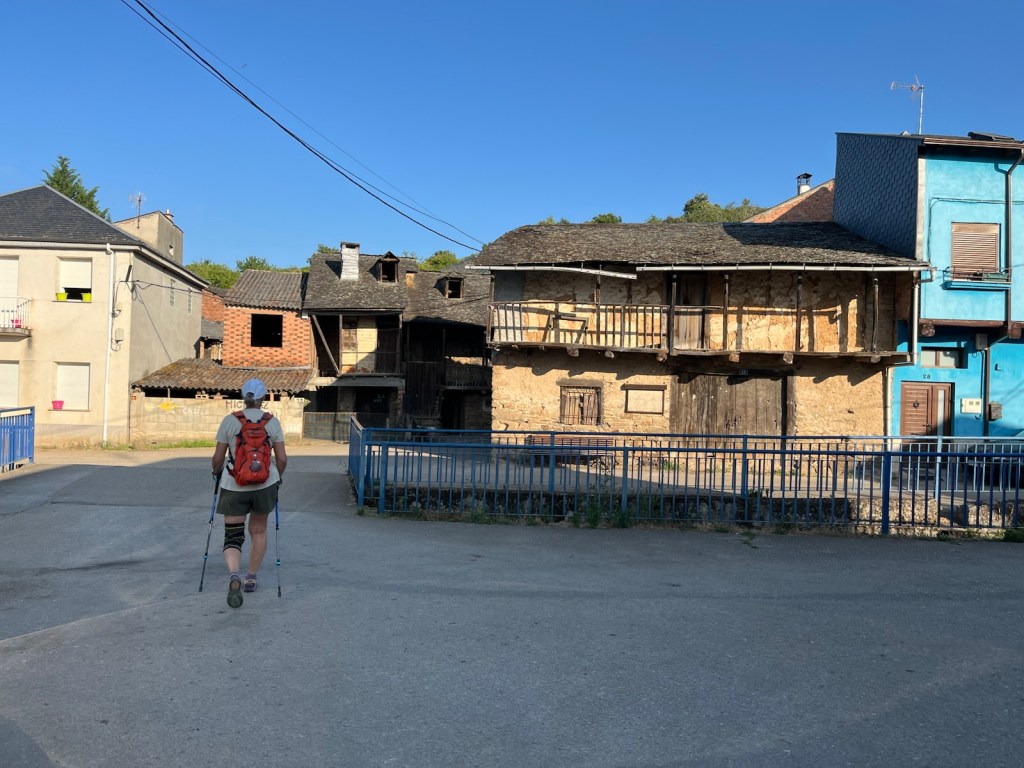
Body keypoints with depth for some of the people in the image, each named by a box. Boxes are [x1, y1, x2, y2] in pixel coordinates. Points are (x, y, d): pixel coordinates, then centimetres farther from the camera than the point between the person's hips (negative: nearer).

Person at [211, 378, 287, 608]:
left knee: (232, 536, 6)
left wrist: (216, 473, 18)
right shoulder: (272, 421, -2)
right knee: (259, 531, 22)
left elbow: (218, 457, -2)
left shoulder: (229, 420, -4)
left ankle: (234, 574, -22)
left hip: (233, 486, -1)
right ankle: (251, 579, 30)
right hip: (265, 485, 1)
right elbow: (282, 458, -2)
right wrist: (277, 477, 16)